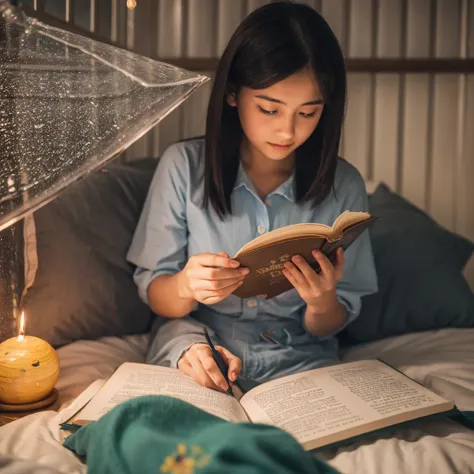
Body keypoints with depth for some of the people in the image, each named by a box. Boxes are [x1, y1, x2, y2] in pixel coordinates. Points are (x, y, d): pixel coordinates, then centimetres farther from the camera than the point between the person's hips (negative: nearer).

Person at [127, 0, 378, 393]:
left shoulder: (343, 186, -5)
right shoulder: (184, 165, -6)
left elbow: (329, 327, 4)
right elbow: (154, 294, 0)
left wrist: (321, 302, -20)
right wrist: (186, 287, -24)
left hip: (297, 360, 2)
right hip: (192, 343, -1)